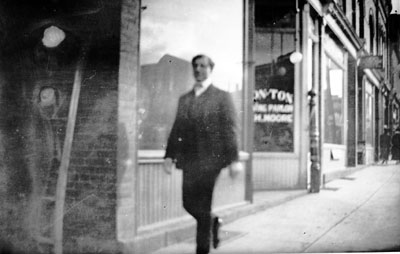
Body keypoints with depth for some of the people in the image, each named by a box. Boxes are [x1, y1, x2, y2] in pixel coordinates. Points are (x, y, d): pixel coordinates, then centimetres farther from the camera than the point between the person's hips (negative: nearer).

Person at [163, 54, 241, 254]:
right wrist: (169, 155, 2)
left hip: (210, 160, -5)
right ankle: (213, 223, 35)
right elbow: (177, 129, 12)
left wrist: (233, 159, -12)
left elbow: (230, 130, -5)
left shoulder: (222, 97, 1)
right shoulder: (184, 99, 15)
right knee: (188, 203, 8)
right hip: (189, 161, 5)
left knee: (203, 207, -3)